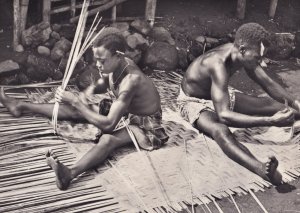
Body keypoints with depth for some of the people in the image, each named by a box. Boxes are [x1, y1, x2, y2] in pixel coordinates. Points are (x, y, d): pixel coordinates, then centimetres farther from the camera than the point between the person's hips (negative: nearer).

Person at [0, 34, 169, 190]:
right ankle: (21, 106, 11)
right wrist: (88, 91, -12)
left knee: (108, 139, -39)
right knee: (76, 111, 2)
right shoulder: (116, 65, -10)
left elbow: (108, 124, -36)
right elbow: (102, 85, 13)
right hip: (125, 112, 9)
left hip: (144, 124, -8)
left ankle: (70, 173, -65)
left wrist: (75, 101, -32)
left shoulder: (130, 80, -35)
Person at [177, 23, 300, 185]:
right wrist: (271, 121, -48)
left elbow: (269, 85, 0)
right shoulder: (219, 64, -37)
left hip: (220, 95, 9)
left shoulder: (242, 55, -13)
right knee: (220, 130, -41)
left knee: (272, 105, -3)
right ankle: (261, 169, -64)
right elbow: (223, 116, -44)